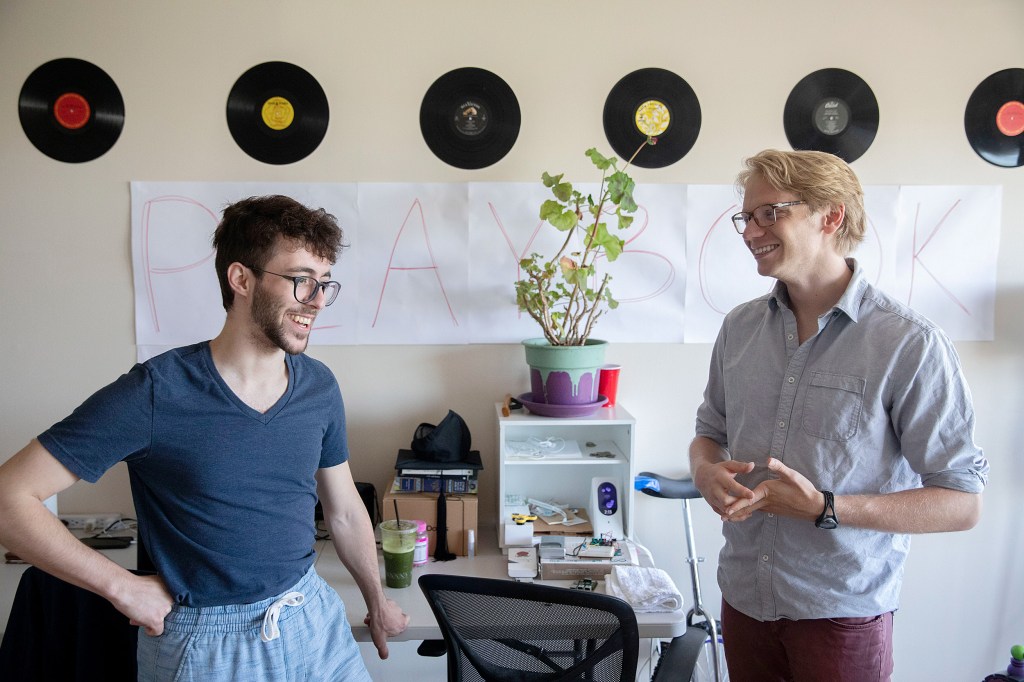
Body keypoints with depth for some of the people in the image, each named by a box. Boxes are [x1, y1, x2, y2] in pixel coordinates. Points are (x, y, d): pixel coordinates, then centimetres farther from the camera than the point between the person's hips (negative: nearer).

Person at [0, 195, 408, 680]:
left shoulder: (319, 387, -3)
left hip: (314, 620, 4)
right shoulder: (154, 394, -20)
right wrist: (123, 587, -17)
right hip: (204, 641, -4)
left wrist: (378, 603, 18)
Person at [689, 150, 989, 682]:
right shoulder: (739, 327, 2)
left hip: (842, 614, -4)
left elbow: (962, 503, -12)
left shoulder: (909, 344, -14)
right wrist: (707, 472, -9)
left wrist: (825, 508, -23)